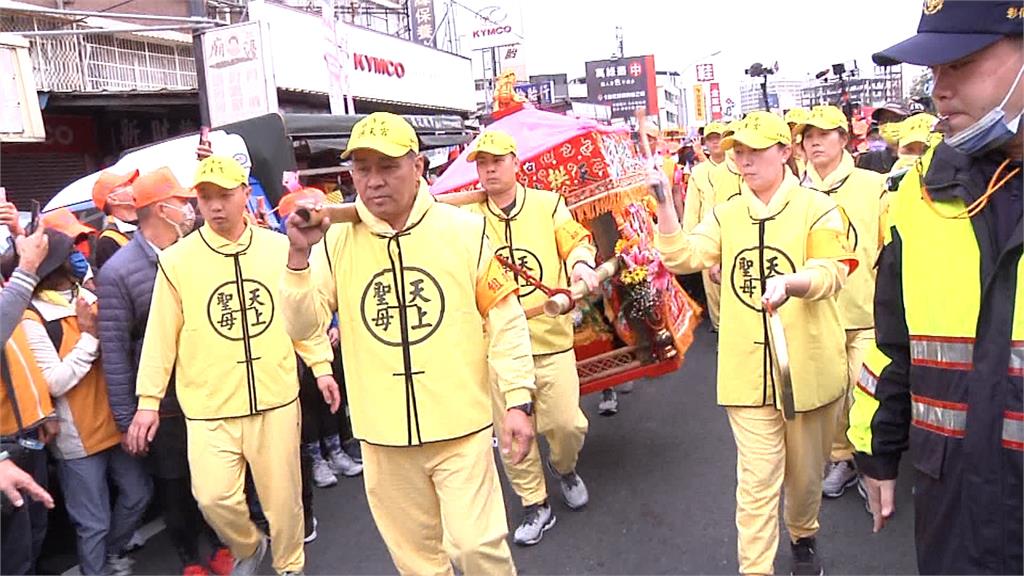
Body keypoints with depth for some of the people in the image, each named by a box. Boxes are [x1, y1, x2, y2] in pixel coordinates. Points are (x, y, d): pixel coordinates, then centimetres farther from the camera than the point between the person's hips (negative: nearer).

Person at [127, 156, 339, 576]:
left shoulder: (278, 248, 1)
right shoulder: (176, 260, -4)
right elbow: (161, 334, -1)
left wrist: (321, 366, 7)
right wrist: (148, 400, 0)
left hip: (276, 398, 1)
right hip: (209, 405, -1)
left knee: (283, 494, 10)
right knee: (213, 496, -4)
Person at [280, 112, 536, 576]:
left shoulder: (466, 230, -7)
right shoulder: (336, 241, -2)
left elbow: (505, 318, -3)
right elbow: (301, 326, -4)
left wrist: (517, 402, -6)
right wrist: (299, 257, -19)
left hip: (460, 427, -2)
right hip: (384, 434, 3)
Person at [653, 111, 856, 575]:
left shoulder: (817, 208, -4)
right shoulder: (725, 215, 6)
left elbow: (831, 272, -16)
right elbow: (682, 258, -6)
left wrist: (789, 282, -37)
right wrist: (664, 205, -17)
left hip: (807, 368, 0)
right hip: (748, 371, 1)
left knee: (806, 469, 18)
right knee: (757, 478, 2)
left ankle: (803, 536, 47)